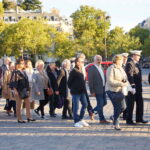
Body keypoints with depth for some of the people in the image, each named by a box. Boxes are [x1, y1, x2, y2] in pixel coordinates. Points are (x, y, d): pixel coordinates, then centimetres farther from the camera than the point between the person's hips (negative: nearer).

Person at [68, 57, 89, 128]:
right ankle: (76, 122, 7)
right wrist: (72, 89, -1)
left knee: (85, 104, 10)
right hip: (76, 92, -8)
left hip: (82, 92, 8)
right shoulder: (73, 71, -12)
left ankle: (80, 119, 24)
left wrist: (84, 89, 12)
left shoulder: (81, 71, 14)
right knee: (76, 107, -2)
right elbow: (69, 82, -10)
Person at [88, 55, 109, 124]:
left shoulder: (101, 67, 14)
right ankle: (102, 119, 6)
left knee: (104, 103, 12)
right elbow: (90, 81, -13)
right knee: (100, 104, -3)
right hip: (98, 89, -8)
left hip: (103, 89, 8)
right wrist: (92, 91, -16)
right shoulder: (91, 69, -11)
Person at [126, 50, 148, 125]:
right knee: (130, 104, -1)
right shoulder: (130, 63, -16)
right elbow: (129, 75, -22)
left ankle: (139, 118, 23)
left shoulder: (136, 63, 15)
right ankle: (129, 120, 8)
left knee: (140, 103, 13)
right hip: (132, 87, -10)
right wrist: (132, 85, -26)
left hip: (138, 87, 10)